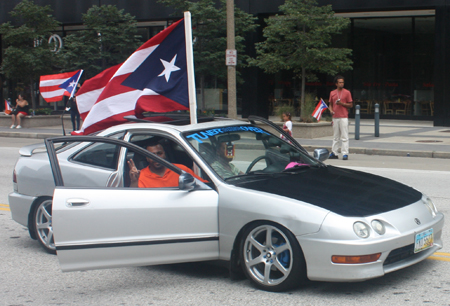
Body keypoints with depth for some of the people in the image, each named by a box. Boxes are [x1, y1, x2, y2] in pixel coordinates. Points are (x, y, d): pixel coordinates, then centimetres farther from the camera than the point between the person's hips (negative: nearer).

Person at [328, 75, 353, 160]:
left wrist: (342, 103, -13)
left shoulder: (347, 92, 1)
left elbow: (350, 105, 1)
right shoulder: (332, 93, 13)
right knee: (335, 137, 10)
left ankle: (345, 153, -7)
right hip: (335, 117, 4)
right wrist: (331, 110, -1)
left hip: (343, 117, -4)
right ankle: (334, 153, 14)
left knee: (344, 136, -7)